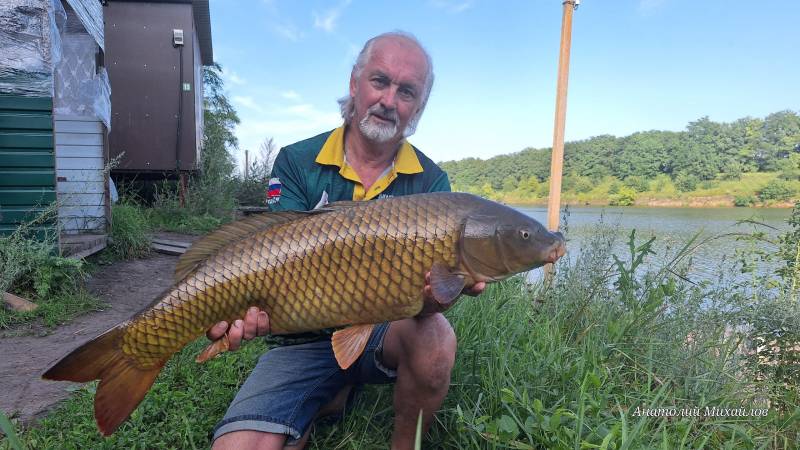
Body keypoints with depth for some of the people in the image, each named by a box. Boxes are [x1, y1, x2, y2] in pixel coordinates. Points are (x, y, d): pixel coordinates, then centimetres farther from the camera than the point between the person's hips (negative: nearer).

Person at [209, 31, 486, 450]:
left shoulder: (431, 182, -3)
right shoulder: (297, 163, -4)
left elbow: (433, 265, -11)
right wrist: (254, 305, -36)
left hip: (387, 327, 0)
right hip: (306, 338, 1)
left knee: (434, 335, -33)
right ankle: (332, 395, 16)